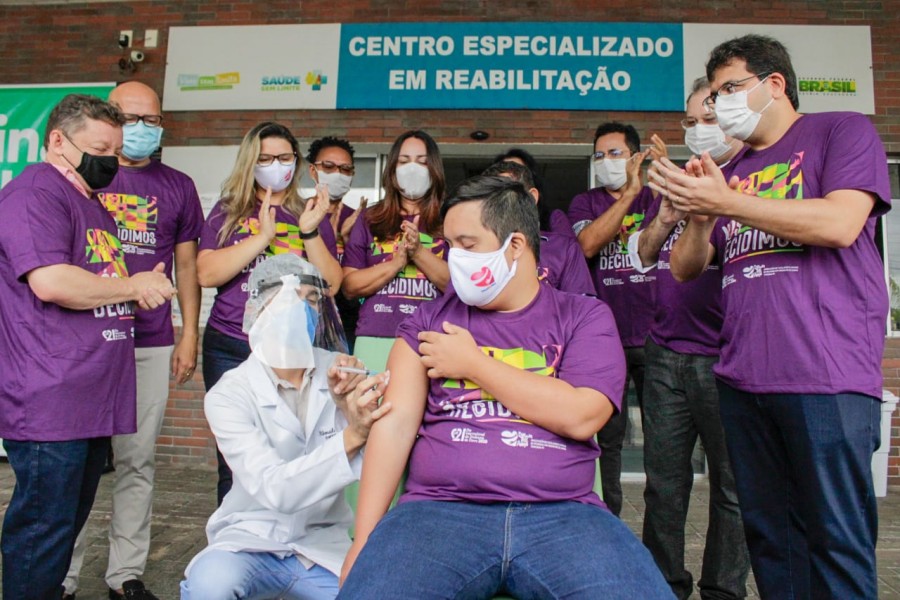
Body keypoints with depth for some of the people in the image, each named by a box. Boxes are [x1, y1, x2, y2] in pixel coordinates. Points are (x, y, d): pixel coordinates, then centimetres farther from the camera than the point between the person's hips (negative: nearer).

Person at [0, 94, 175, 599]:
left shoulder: (93, 202, 22)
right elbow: (51, 282, -24)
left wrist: (141, 289, 9)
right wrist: (132, 286, -11)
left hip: (93, 400, 10)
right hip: (50, 403, -10)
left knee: (69, 522, 18)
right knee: (42, 530, 0)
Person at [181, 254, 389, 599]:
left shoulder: (339, 373, -5)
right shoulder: (228, 394, -12)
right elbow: (275, 490, -24)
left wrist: (349, 410, -28)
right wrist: (351, 437, -38)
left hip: (324, 546, 3)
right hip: (251, 541, -3)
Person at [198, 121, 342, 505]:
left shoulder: (310, 214, 9)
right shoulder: (228, 211, 9)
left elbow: (331, 285, 0)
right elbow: (206, 274, -6)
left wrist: (309, 231, -13)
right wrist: (263, 236, -13)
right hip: (231, 349, 0)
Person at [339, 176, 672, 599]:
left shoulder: (584, 317, 7)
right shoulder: (430, 320, 12)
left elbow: (580, 416, -8)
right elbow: (396, 423, 3)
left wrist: (473, 363, -3)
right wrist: (364, 540, -6)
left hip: (563, 514, 0)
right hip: (441, 511, 1)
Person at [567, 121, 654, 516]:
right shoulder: (585, 203, 9)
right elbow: (588, 244, -11)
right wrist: (628, 194, -12)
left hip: (653, 336, 0)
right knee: (609, 436, 8)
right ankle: (610, 516, 21)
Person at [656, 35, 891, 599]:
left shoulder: (843, 131, 5)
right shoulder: (731, 173, 19)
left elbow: (839, 225, -13)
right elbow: (685, 268, 15)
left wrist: (723, 201, -13)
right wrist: (700, 214, -5)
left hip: (826, 377, -5)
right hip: (742, 379, 6)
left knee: (836, 538, -1)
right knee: (768, 534, 12)